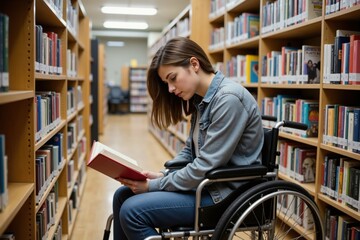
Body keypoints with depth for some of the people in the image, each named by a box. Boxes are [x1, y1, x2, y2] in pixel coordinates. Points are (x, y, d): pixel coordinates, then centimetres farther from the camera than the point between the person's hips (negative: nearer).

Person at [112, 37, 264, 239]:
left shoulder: (228, 99, -22)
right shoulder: (202, 99, 8)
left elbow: (207, 166, -24)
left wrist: (154, 186, -16)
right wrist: (162, 175, 0)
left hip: (226, 193, -9)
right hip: (205, 183, 9)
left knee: (132, 211, -16)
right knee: (123, 195, 6)